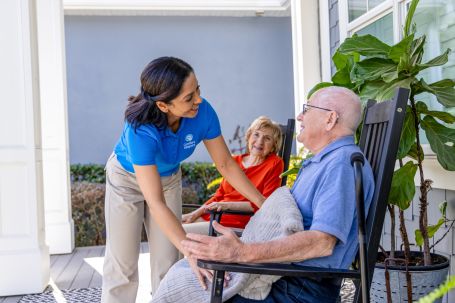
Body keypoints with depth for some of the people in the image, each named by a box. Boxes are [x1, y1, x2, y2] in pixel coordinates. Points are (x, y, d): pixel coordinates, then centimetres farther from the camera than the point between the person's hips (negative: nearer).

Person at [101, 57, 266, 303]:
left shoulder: (203, 112, -30)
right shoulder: (141, 131, -41)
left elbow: (226, 164, -15)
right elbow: (156, 204, -43)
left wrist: (263, 203, -19)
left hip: (169, 178, 4)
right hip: (127, 178, -3)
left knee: (167, 262, 4)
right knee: (123, 263, -1)